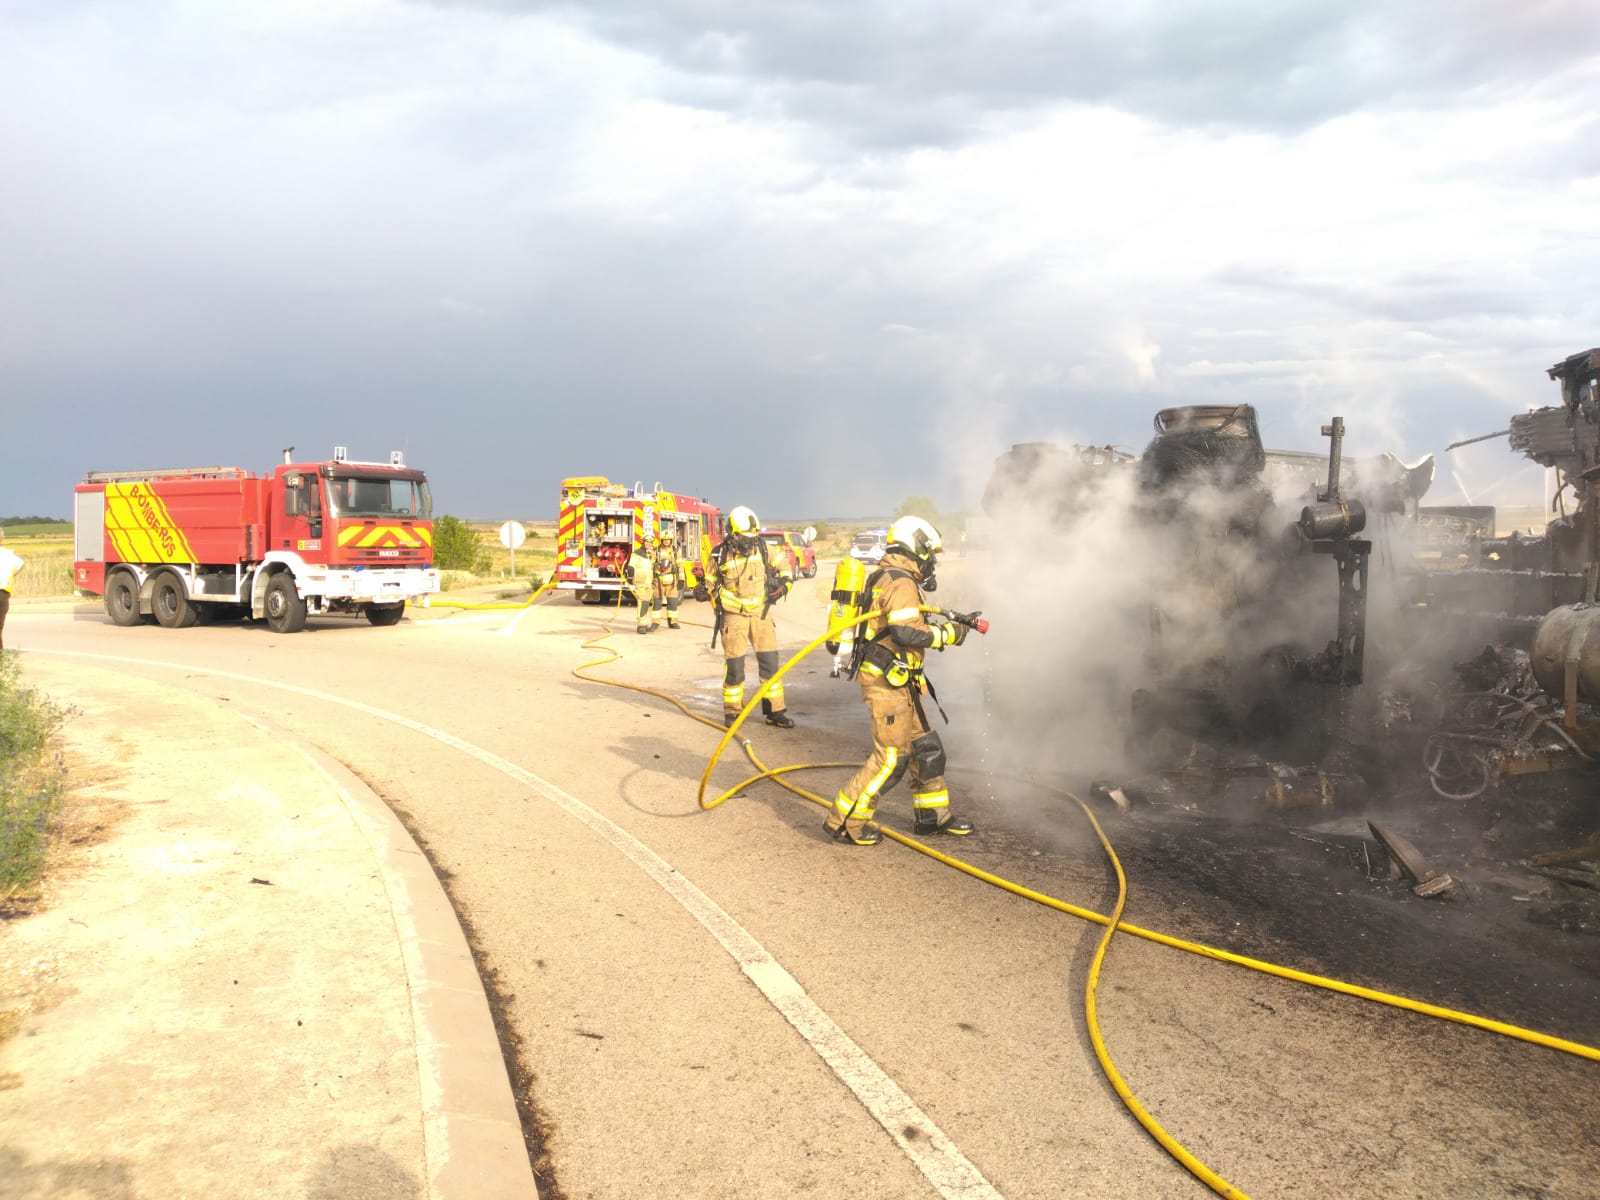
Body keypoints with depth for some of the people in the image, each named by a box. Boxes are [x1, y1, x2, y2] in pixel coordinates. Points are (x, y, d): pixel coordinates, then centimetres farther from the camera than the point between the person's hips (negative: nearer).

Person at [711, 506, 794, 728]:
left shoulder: (763, 548, -3)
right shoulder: (720, 555, -9)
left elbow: (785, 570, 11)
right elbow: (712, 584, 9)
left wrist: (783, 585, -6)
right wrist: (717, 600, -1)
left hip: (761, 613, 2)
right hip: (734, 616, -2)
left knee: (770, 662, 3)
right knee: (734, 666, 0)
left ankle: (775, 711, 13)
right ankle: (731, 712, 15)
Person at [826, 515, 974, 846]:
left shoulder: (890, 578, 17)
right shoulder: (901, 583, -16)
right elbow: (907, 633, -27)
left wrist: (944, 625, 13)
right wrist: (947, 633, -14)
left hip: (897, 683, 11)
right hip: (889, 683, -11)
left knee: (926, 747, 17)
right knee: (890, 759, -7)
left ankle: (933, 816, 28)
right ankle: (843, 822, 1)